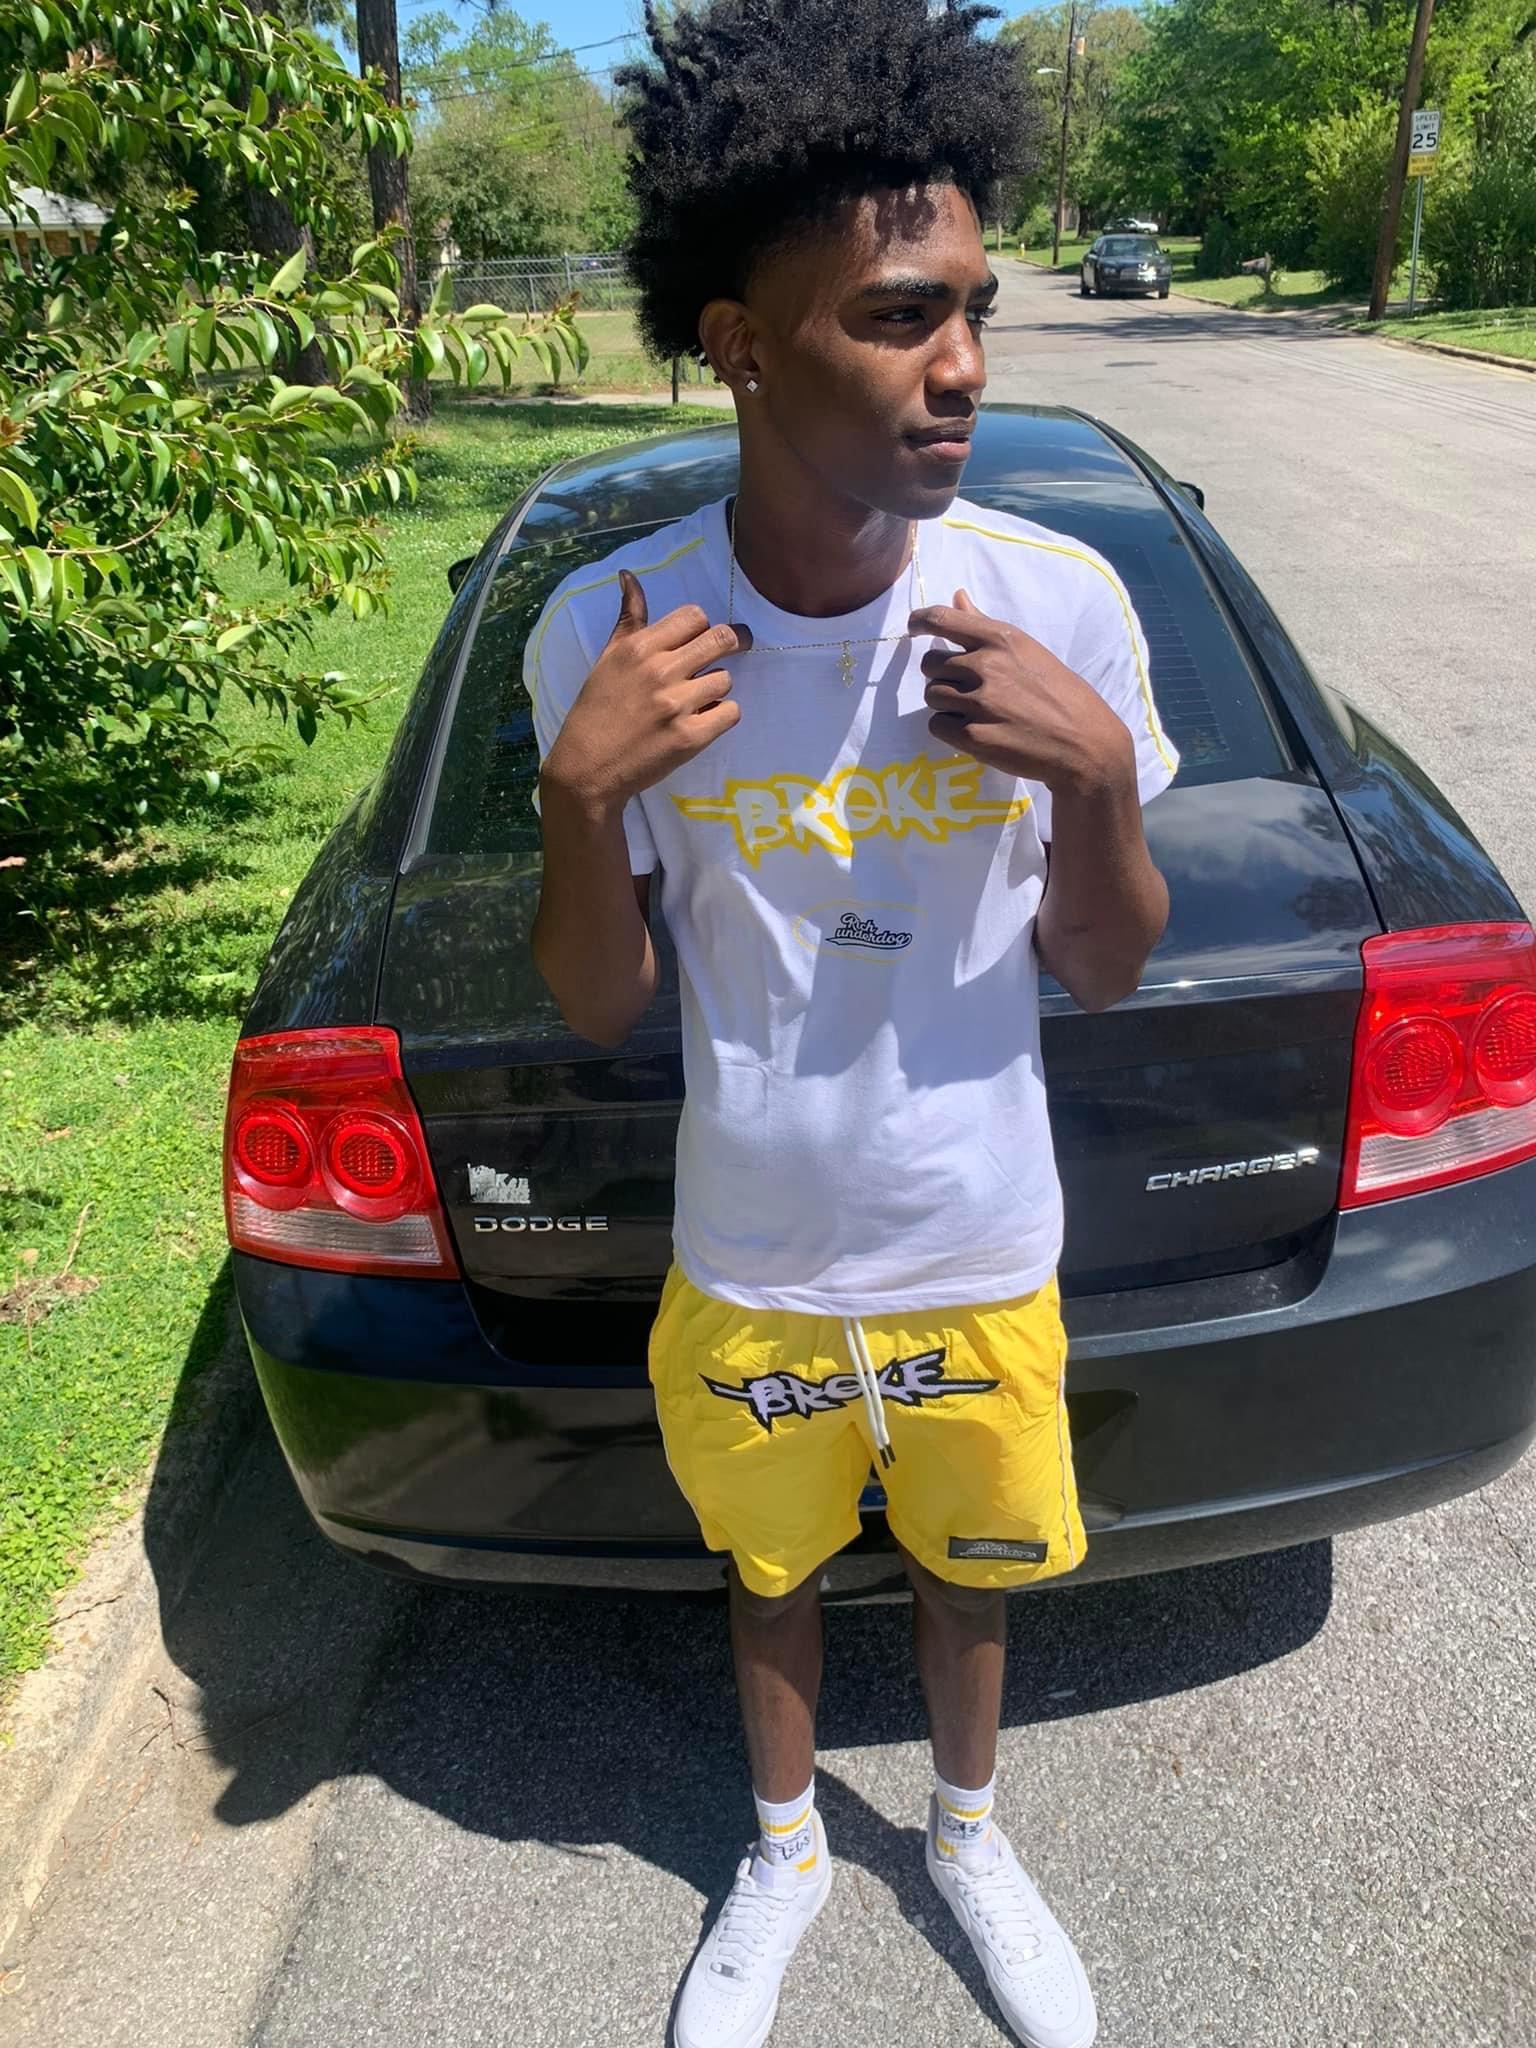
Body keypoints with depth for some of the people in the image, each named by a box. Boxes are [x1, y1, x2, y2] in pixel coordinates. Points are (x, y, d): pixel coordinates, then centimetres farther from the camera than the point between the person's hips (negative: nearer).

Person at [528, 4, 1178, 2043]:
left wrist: (1093, 780, -26)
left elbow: (1104, 972, -7)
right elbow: (602, 1008, -9)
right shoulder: (611, 626, -17)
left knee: (966, 1567, 24)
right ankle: (785, 1851, 57)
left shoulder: (1063, 600, -17)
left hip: (986, 1257, 1)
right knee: (771, 1572, 25)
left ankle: (968, 1831, 58)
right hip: (746, 1267, 0)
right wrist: (581, 797, -28)